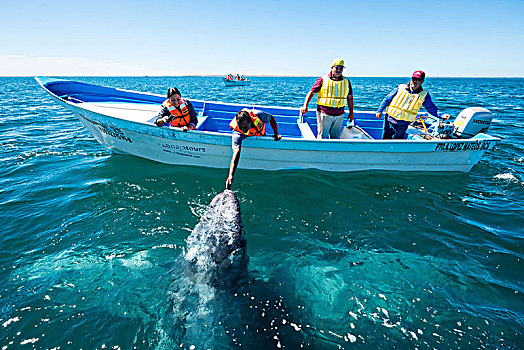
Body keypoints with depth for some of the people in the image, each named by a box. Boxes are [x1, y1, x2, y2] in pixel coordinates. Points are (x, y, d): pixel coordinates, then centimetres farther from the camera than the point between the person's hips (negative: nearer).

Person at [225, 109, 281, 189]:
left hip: (261, 136, 1)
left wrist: (276, 134, -23)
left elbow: (272, 118, -17)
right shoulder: (237, 134, -44)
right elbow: (235, 155, -50)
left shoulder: (258, 115, -40)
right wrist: (231, 176, -60)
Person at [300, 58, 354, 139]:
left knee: (335, 137, 10)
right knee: (322, 137, -3)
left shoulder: (346, 81, 11)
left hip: (339, 115, 4)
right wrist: (305, 105, -15)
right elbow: (311, 92, -2)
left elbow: (349, 97, 18)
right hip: (324, 114, -3)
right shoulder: (323, 80, 0)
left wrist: (351, 112, 16)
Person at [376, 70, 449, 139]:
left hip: (403, 124, 0)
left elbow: (432, 108, 10)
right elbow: (387, 99, 6)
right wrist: (380, 110, 3)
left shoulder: (424, 95, 3)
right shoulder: (401, 88, 2)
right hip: (390, 119, 1)